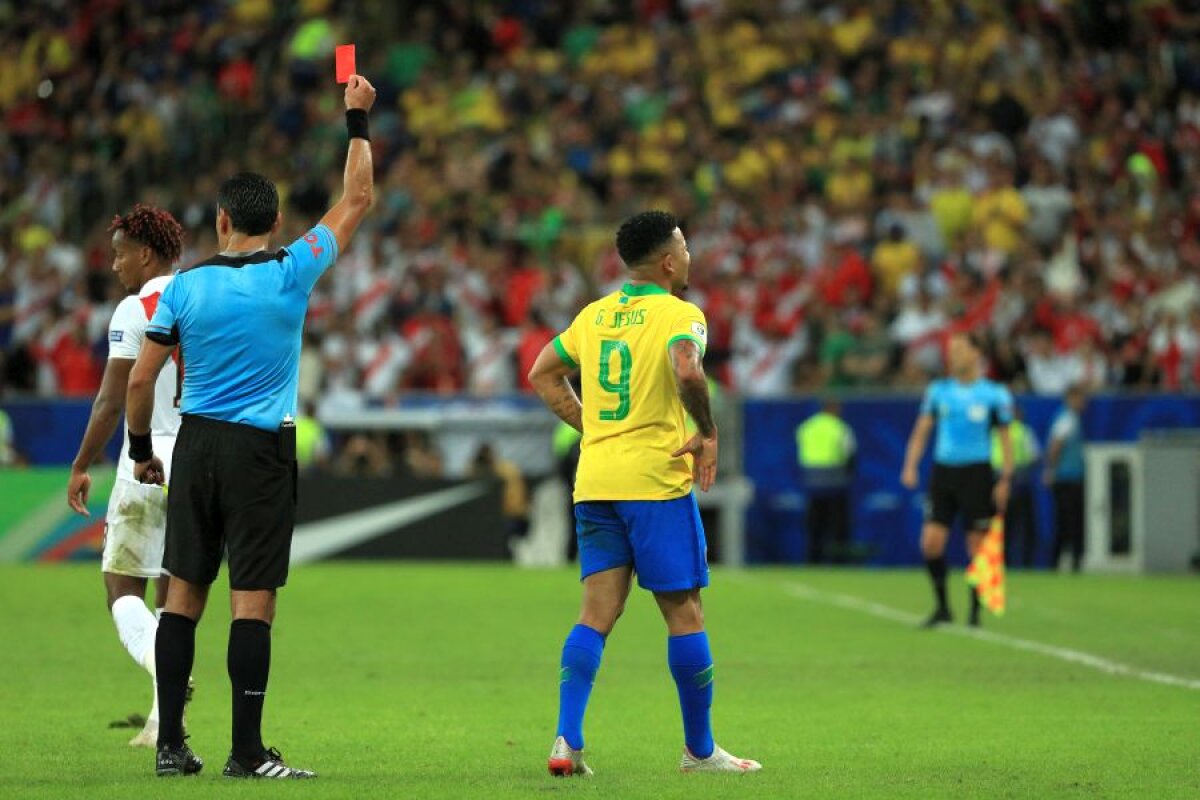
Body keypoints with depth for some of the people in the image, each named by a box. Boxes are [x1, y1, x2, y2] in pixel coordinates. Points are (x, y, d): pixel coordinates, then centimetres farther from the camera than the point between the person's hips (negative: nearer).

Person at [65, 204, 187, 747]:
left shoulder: (134, 311, -8)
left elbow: (112, 402, -12)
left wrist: (81, 467, -4)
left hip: (149, 461, -6)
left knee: (123, 585, 2)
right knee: (175, 592, 14)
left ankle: (159, 664, -27)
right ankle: (164, 718, 10)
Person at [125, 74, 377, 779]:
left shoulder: (185, 287, 0)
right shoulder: (292, 273, -5)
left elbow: (139, 380, 1)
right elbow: (357, 201, 5)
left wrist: (142, 451, 16)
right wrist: (359, 121, 15)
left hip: (198, 444, 3)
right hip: (262, 451, -3)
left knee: (185, 593, 7)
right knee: (254, 601, -3)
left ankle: (171, 744, 7)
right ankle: (247, 752, -5)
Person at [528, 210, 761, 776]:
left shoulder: (594, 315, 13)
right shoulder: (679, 315, -8)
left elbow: (542, 375, 19)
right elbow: (686, 371, -27)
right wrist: (708, 433, -14)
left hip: (594, 483, 6)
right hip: (656, 480, -6)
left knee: (597, 612, 4)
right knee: (684, 613, 4)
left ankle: (567, 739, -10)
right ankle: (699, 749, 11)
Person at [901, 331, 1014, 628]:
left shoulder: (995, 394, -1)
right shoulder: (938, 390, 7)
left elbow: (1006, 439, 2)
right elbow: (922, 430, 9)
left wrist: (1005, 480, -4)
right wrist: (911, 465, -4)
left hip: (976, 473, -3)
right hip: (943, 471, 3)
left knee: (977, 545, -2)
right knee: (931, 542, -6)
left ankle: (975, 612, 10)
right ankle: (942, 608, 7)